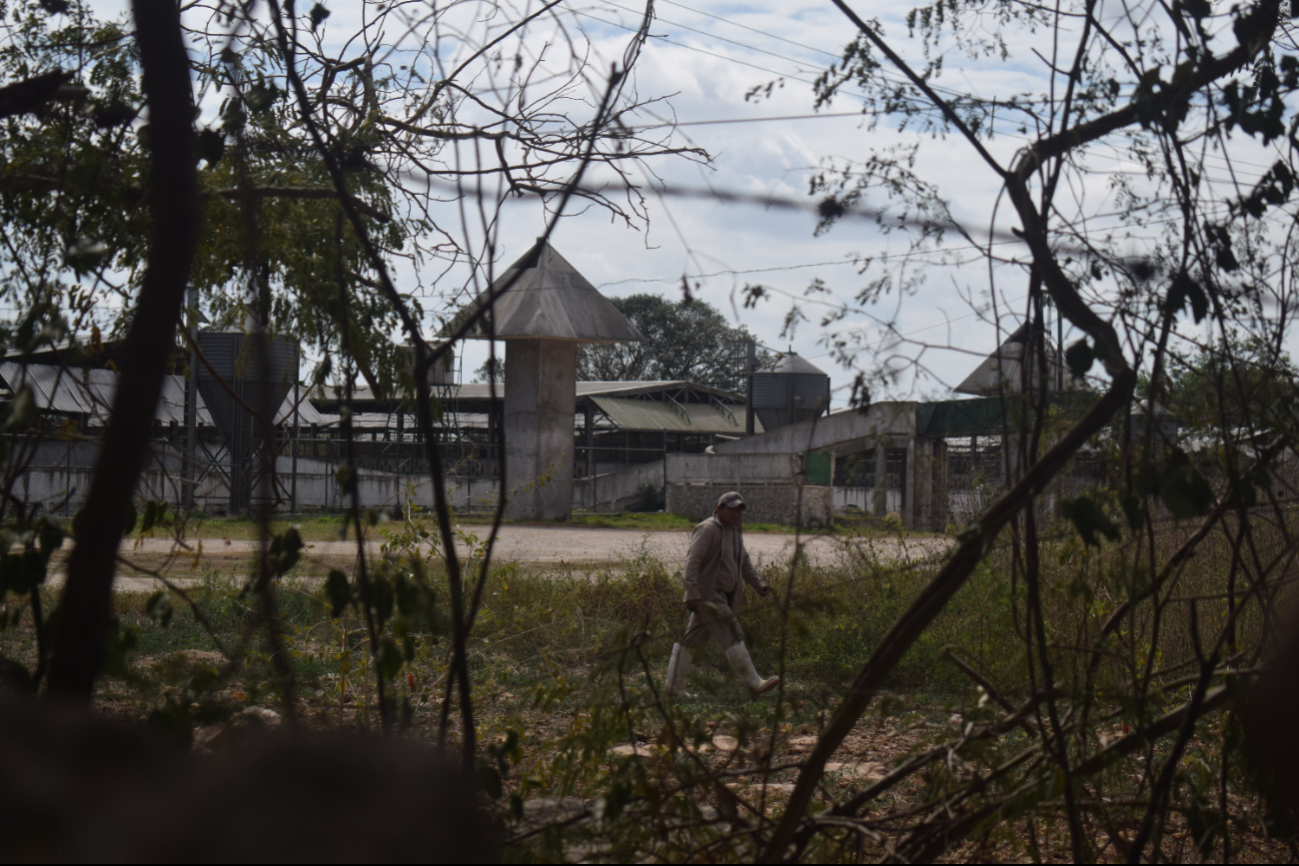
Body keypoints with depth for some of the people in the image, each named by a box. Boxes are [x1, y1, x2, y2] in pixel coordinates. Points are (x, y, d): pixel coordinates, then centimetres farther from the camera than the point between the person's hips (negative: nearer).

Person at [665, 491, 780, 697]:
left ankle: (675, 687, 15)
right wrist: (692, 593, -25)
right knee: (732, 636, -11)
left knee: (693, 640, 11)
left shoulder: (735, 532, 17)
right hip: (708, 594, -9)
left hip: (723, 595, 9)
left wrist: (758, 584, 12)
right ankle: (753, 683, -11)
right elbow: (693, 561, -18)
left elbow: (744, 563, 26)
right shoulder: (708, 529, -12)